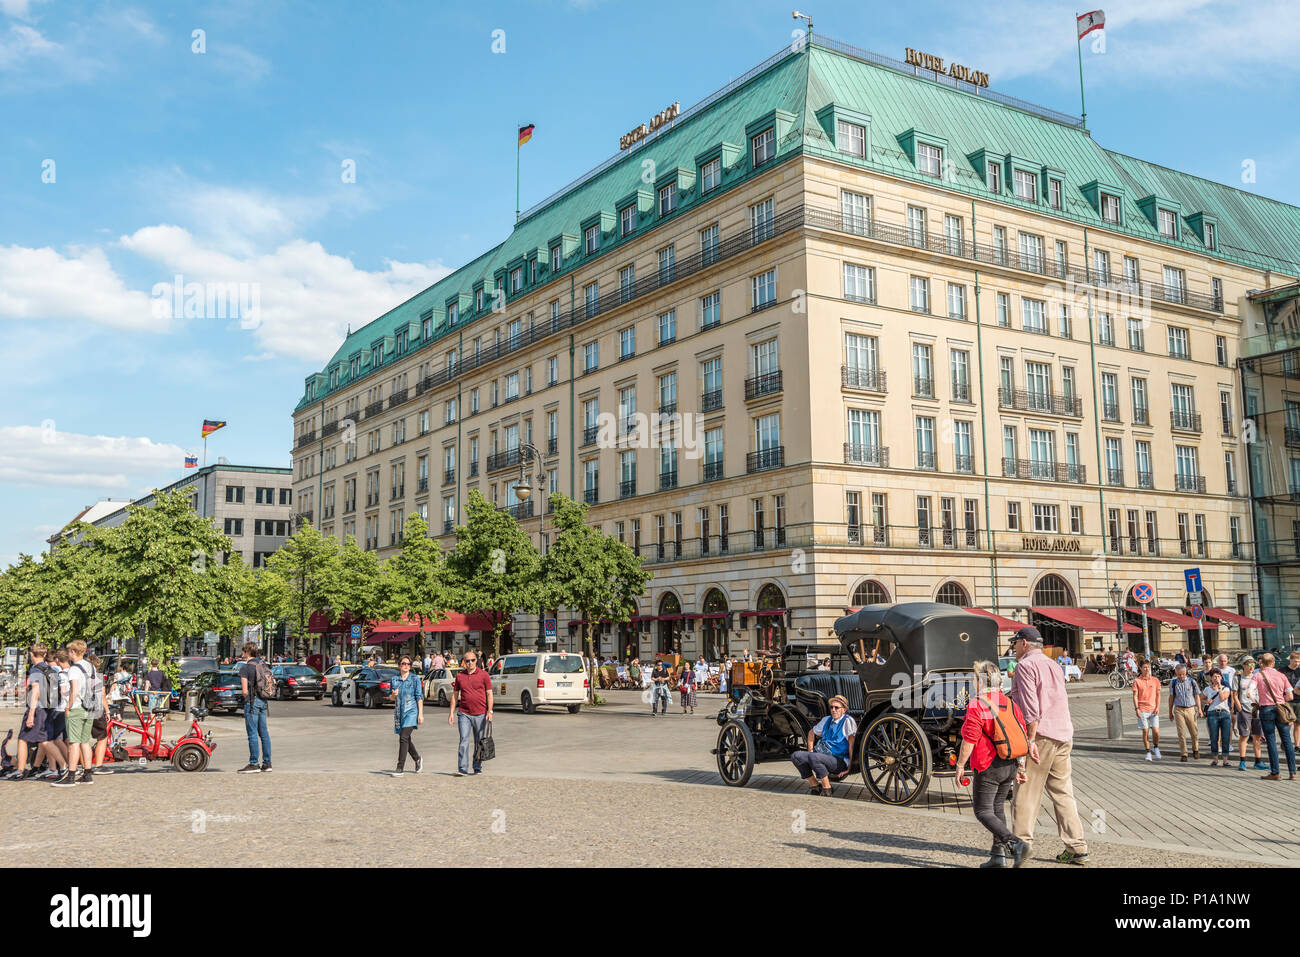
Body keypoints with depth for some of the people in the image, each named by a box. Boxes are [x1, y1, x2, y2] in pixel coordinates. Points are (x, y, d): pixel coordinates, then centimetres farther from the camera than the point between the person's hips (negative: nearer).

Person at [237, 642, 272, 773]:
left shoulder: (245, 667, -11)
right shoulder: (263, 664, 10)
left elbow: (245, 690, -14)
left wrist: (247, 699, 4)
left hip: (252, 702, -7)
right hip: (263, 701, 7)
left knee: (253, 734, -4)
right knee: (264, 733, 10)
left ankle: (254, 764, -2)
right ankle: (267, 763, 13)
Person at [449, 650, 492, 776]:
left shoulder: (483, 674, 2)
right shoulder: (459, 676, 8)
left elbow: (489, 694, 3)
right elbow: (455, 695, 13)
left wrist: (490, 711, -6)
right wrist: (451, 713, 8)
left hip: (480, 714, -1)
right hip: (464, 714, 1)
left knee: (479, 742, 8)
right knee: (464, 741, -8)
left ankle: (478, 768, 20)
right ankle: (462, 769, -8)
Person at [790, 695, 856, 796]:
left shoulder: (847, 721, -8)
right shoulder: (827, 720, 16)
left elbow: (852, 742, -17)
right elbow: (812, 732, 30)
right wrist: (810, 751, 18)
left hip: (839, 761, -7)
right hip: (822, 755, 7)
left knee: (813, 757, -34)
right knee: (796, 756, -11)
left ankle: (826, 788, -18)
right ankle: (814, 784, -1)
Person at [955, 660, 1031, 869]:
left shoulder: (977, 706, -13)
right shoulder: (1011, 704, 8)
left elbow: (969, 741, -15)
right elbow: (1023, 738, 10)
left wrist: (960, 766, -7)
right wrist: (1021, 767, 16)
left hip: (988, 767, -7)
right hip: (1010, 766, 7)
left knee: (983, 811, 0)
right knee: (997, 808, 17)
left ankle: (1015, 844, -17)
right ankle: (1000, 855, 16)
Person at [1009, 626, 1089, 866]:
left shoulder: (1025, 666, -7)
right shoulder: (1053, 666, 20)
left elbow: (1030, 707, -16)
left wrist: (1031, 740, -18)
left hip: (1040, 736, -8)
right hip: (1063, 736, 8)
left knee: (1027, 792, 1)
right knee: (1063, 793, 8)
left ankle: (1021, 842, 7)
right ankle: (1077, 848, 6)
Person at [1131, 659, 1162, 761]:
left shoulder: (1155, 680, 7)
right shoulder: (1137, 681, 1)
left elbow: (1158, 695, 11)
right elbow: (1135, 696, 0)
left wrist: (1158, 707, 1)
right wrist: (1137, 708, -8)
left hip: (1153, 710, 1)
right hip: (1142, 710, -1)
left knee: (1156, 731, -7)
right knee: (1145, 731, 0)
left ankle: (1156, 747, 19)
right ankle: (1148, 752, 11)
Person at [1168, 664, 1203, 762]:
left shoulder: (1192, 682, 3)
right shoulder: (1173, 683, 4)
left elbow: (1197, 696, 9)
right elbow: (1171, 697, 10)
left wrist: (1199, 709, 1)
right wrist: (1170, 712, 11)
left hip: (1191, 709, 0)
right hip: (1179, 710, 0)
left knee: (1194, 732, 5)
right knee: (1181, 733, -4)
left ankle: (1195, 750, 30)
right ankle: (1184, 754, 2)